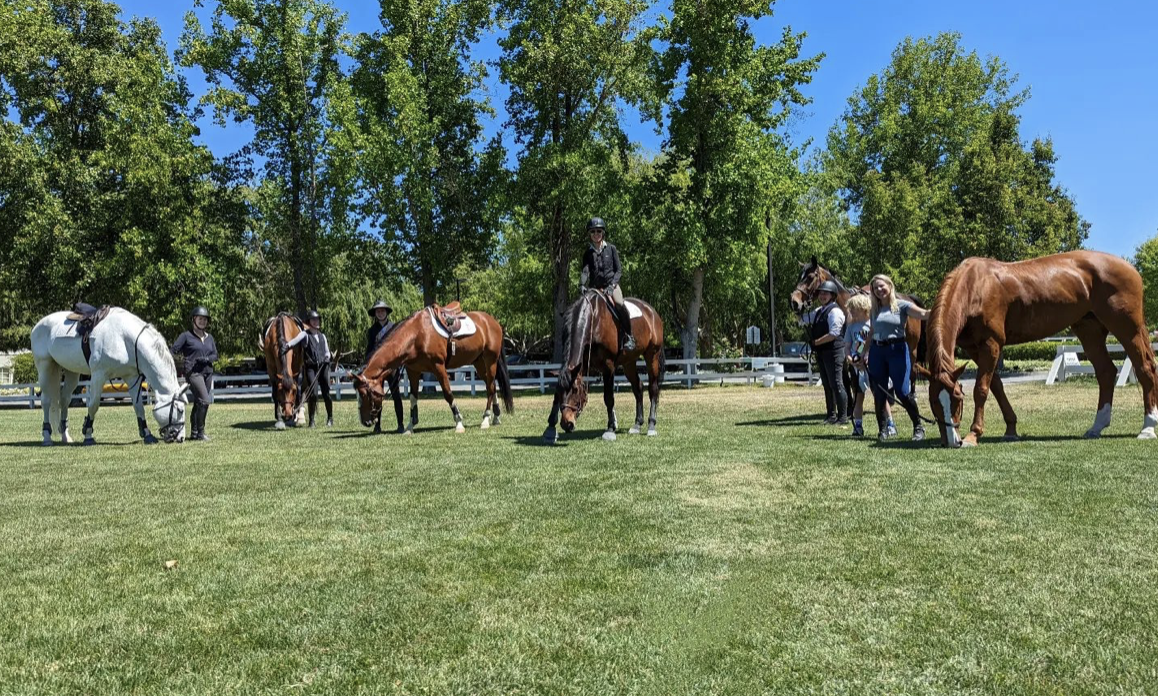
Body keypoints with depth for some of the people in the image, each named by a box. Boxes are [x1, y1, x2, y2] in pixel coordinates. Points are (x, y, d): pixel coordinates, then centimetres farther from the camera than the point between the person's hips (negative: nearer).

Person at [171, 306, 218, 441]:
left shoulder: (209, 337, 14)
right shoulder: (186, 336, -1)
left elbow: (215, 355, 10)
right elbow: (174, 350, -3)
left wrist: (207, 359, -8)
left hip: (208, 372, 6)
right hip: (193, 372, -6)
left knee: (198, 403, 13)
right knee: (205, 401, -17)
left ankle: (194, 433, 21)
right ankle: (200, 432, -8)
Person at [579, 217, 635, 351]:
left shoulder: (611, 248, 3)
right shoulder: (588, 253, 7)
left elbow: (619, 270, 0)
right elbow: (585, 270, -6)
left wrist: (612, 285, -15)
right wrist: (581, 285, -26)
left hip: (611, 284, -3)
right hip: (595, 287, 3)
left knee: (619, 305, -30)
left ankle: (628, 336, -16)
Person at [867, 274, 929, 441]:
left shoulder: (901, 305, 0)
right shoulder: (874, 310, 13)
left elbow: (923, 314, -15)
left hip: (897, 349, -5)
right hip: (876, 351, 5)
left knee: (902, 392, -9)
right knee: (879, 393, 5)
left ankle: (918, 427, 7)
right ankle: (883, 429, 15)